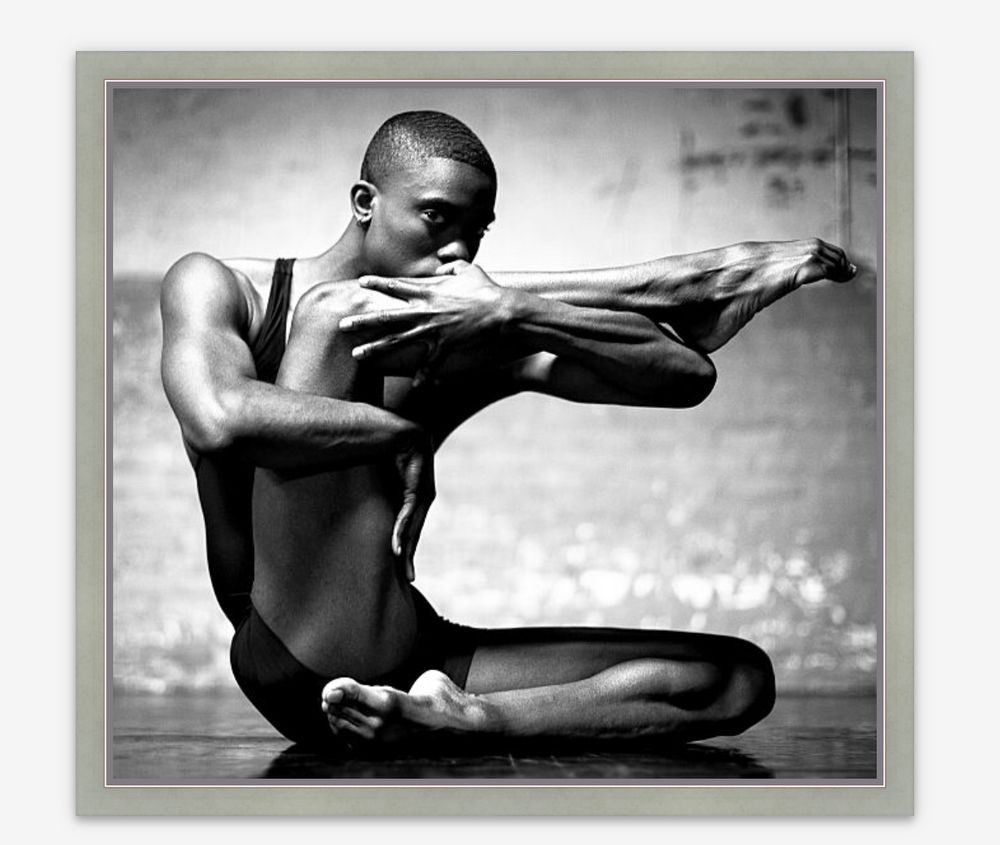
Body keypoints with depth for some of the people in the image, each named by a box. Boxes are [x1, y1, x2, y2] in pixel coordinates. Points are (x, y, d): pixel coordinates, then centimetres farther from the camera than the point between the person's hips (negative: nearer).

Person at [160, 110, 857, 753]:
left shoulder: (465, 342, 9)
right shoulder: (219, 286, 2)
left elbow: (685, 379, -4)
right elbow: (221, 422, -23)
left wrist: (518, 317, -20)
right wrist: (415, 432, -16)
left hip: (410, 653, 5)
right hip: (292, 664, -5)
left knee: (740, 680, -7)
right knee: (333, 314, -18)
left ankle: (460, 718, -28)